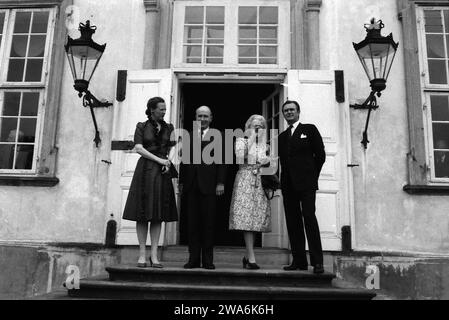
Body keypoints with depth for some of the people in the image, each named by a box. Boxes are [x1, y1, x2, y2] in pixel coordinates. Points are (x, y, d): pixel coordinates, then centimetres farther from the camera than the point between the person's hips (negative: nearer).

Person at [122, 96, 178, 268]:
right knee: (142, 213, -3)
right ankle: (142, 254, 2)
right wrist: (159, 160, -11)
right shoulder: (141, 126, 6)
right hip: (145, 170, -3)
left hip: (162, 172, 3)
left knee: (158, 214, 0)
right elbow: (138, 148, -4)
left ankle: (154, 254, 2)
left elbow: (172, 148, 11)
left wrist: (168, 162, -9)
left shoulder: (169, 128, 15)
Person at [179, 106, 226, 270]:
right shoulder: (188, 136, 17)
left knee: (208, 222, 0)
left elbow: (222, 161, 2)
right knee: (192, 222, 4)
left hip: (209, 184, -2)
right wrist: (181, 181, 7)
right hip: (191, 184, 3)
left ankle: (208, 259, 7)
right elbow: (184, 160, 14)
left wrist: (220, 182, -6)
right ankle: (193, 258, 9)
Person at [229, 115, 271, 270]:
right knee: (247, 218, -12)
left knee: (255, 219, 3)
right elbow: (239, 159, -12)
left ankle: (248, 256, 14)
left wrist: (268, 161, 0)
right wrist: (250, 140, -9)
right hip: (245, 181, -5)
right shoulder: (241, 140, 5)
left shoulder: (265, 144, 17)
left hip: (260, 183, 5)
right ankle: (251, 258, -13)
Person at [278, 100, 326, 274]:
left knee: (309, 218, -11)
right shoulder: (282, 136, 19)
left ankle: (317, 261, -8)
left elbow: (320, 154, 4)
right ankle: (299, 261, 7)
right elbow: (282, 160, 15)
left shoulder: (310, 129, 8)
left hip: (306, 183, -4)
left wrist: (312, 176, 2)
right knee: (293, 222, 2)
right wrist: (282, 180, 4)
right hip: (288, 185, 5)